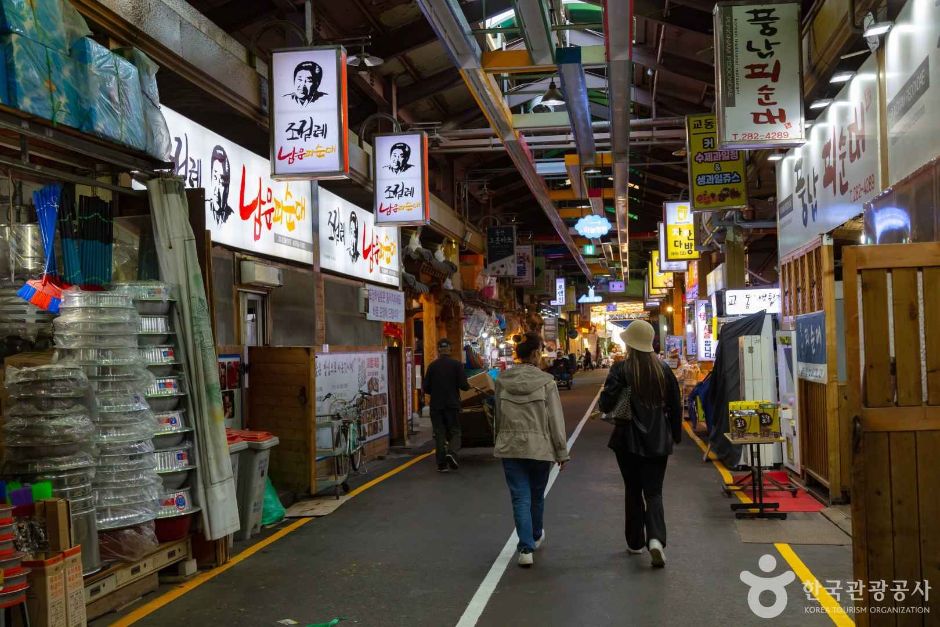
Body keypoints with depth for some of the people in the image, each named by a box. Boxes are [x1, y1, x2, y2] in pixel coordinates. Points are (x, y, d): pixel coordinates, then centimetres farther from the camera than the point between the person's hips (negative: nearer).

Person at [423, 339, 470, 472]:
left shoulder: (432, 366, 1)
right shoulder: (456, 364, -5)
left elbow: (426, 388, 1)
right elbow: (464, 385, -11)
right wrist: (468, 386, 12)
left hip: (436, 405, 2)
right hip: (452, 405, -2)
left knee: (439, 434, 7)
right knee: (455, 431, 9)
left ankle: (442, 464, 4)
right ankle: (452, 452, -19)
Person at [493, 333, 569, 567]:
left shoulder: (503, 381, -2)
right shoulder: (545, 382, -11)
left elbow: (498, 416, 7)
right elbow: (555, 419, -8)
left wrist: (501, 440, 21)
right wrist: (562, 451, -1)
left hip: (510, 447, 1)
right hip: (540, 447, -1)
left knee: (520, 497, 4)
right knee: (537, 495, 19)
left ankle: (526, 548, -3)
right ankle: (535, 536, 41)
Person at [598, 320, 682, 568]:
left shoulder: (621, 369, -12)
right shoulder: (663, 369, 0)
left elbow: (606, 404, -16)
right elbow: (675, 405, 5)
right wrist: (675, 434, 16)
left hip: (628, 440, -2)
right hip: (658, 441, 2)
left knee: (633, 491, 13)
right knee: (653, 492, 5)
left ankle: (635, 542, 21)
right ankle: (656, 538, -16)